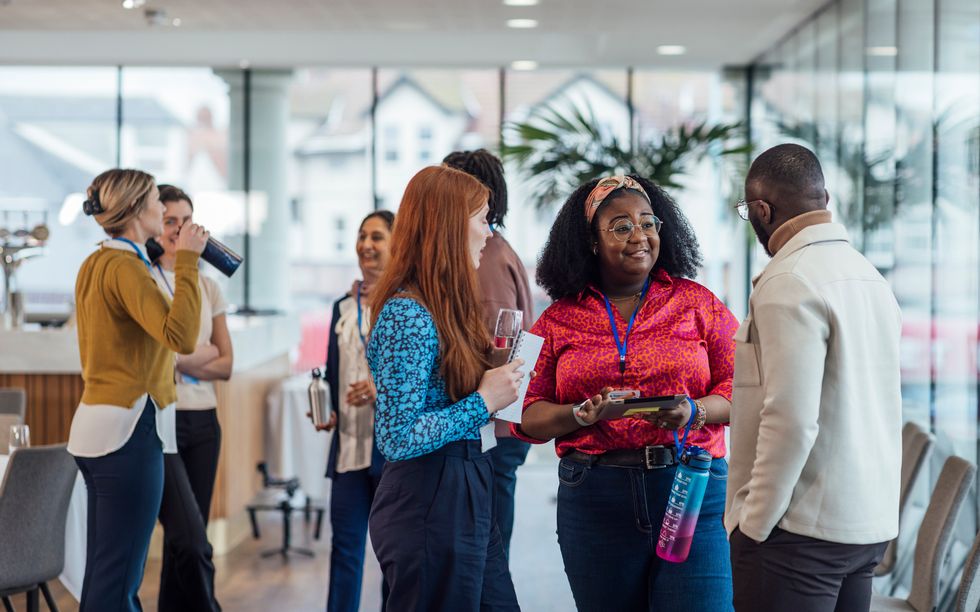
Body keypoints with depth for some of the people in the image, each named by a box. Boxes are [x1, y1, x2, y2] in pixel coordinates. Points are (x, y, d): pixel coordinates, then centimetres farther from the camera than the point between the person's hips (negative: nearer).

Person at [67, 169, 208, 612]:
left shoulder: (95, 264, 15)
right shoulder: (126, 266, -14)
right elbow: (181, 337, -26)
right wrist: (186, 261, -20)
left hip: (94, 424, 10)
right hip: (129, 430, -10)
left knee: (103, 574, 13)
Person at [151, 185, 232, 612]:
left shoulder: (208, 287, 14)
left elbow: (225, 365, 10)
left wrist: (183, 362, -7)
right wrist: (205, 353, -2)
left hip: (203, 421, 6)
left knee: (184, 542, 8)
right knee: (192, 541, -14)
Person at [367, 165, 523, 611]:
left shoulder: (442, 306, 12)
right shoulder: (407, 315, -18)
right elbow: (397, 437, -22)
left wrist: (494, 380, 7)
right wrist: (483, 402, -16)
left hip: (464, 498, 10)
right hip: (429, 503, -10)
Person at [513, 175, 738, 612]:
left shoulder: (697, 303, 7)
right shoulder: (559, 319, 8)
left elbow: (738, 390, 3)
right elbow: (529, 415, 4)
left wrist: (693, 412, -17)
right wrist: (582, 415, -15)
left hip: (691, 491, -1)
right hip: (594, 502, 1)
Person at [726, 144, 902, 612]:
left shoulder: (790, 282, -15)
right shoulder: (871, 277, 12)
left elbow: (790, 420, -21)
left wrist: (754, 524, -13)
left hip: (802, 530, -8)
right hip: (869, 525, 9)